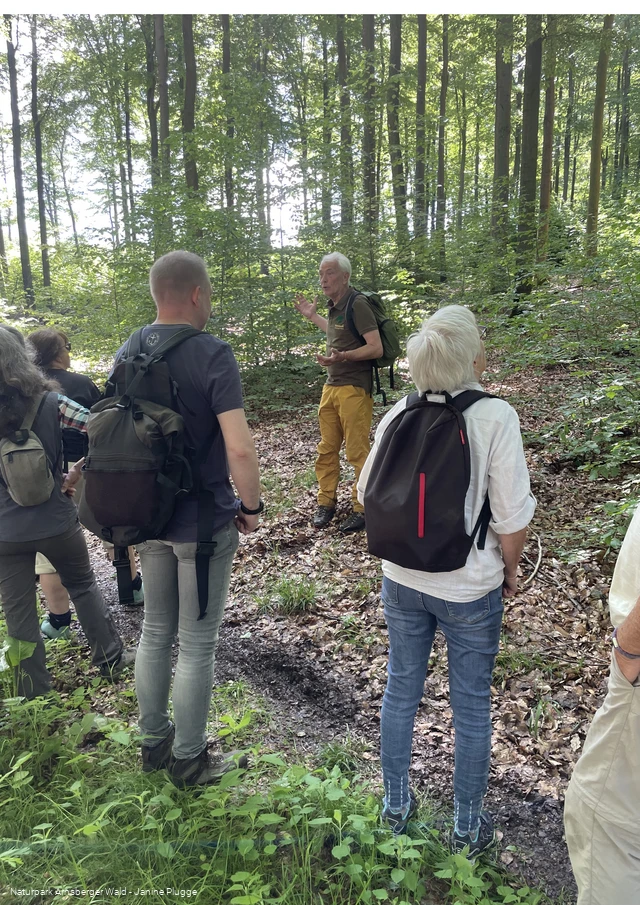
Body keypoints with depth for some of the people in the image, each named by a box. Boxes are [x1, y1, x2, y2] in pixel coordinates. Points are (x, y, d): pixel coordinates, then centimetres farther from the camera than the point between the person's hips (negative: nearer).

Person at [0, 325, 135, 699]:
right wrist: (77, 472, -5)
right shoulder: (49, 401, -10)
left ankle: (34, 693, 24)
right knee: (83, 585, 22)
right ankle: (111, 657, 32)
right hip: (56, 521, 0)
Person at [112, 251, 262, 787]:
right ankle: (188, 759, 26)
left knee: (156, 632, 21)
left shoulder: (126, 353, 2)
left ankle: (154, 742, 38)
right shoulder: (212, 355, -19)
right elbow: (239, 447, -26)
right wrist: (251, 506, -9)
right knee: (197, 643, 9)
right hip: (203, 523, -6)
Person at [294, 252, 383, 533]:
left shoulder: (357, 305, -12)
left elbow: (376, 347, -18)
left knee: (357, 452, -3)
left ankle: (363, 509, 7)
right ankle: (326, 502, 21)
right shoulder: (335, 307, 14)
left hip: (354, 389, -9)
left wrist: (343, 356, -31)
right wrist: (312, 316, 32)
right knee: (327, 449, 11)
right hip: (331, 386, 9)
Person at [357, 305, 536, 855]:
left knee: (401, 690, 21)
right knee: (472, 706, 17)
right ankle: (468, 826, 36)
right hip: (470, 588, -3)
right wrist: (510, 568, 1)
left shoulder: (399, 414, -9)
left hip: (402, 579, 4)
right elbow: (512, 518, -18)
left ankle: (396, 804, 41)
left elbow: (367, 494, 0)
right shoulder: (495, 416, -20)